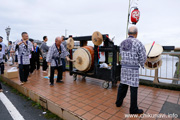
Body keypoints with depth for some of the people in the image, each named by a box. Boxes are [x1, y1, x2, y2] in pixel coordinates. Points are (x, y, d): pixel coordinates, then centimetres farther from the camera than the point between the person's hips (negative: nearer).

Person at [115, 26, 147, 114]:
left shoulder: (122, 43, 5)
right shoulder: (138, 43, -12)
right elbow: (143, 58, -8)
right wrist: (142, 64, 13)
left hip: (124, 67, 6)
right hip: (133, 69, -5)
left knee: (122, 85, 18)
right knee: (133, 88, 4)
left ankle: (119, 102, 33)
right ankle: (133, 109, 16)